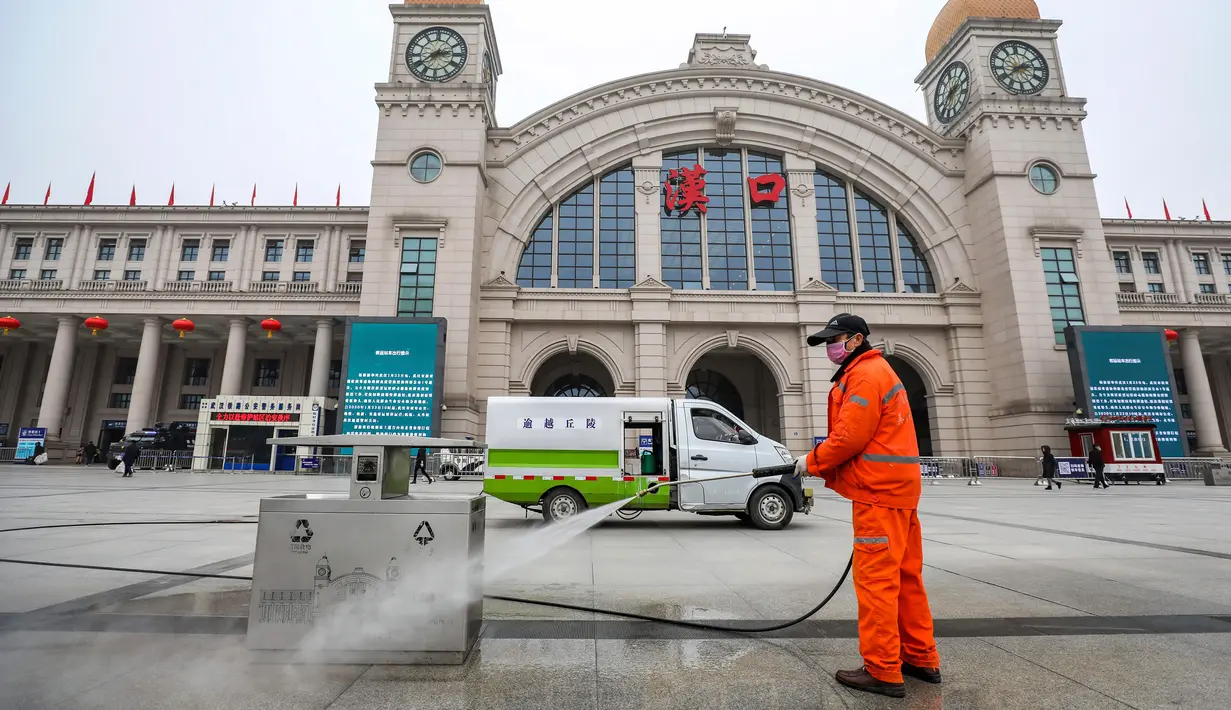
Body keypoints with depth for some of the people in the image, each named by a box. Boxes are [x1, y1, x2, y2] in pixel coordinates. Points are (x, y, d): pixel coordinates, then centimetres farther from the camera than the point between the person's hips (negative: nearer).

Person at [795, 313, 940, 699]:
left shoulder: (865, 374, -12)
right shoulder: (874, 371, 20)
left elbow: (850, 437, -20)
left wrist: (812, 462, -5)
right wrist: (822, 463, 10)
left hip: (880, 490, -10)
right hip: (893, 486, 10)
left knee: (875, 579, -5)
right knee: (903, 577, 15)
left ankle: (883, 672, 3)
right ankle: (922, 659, 25)